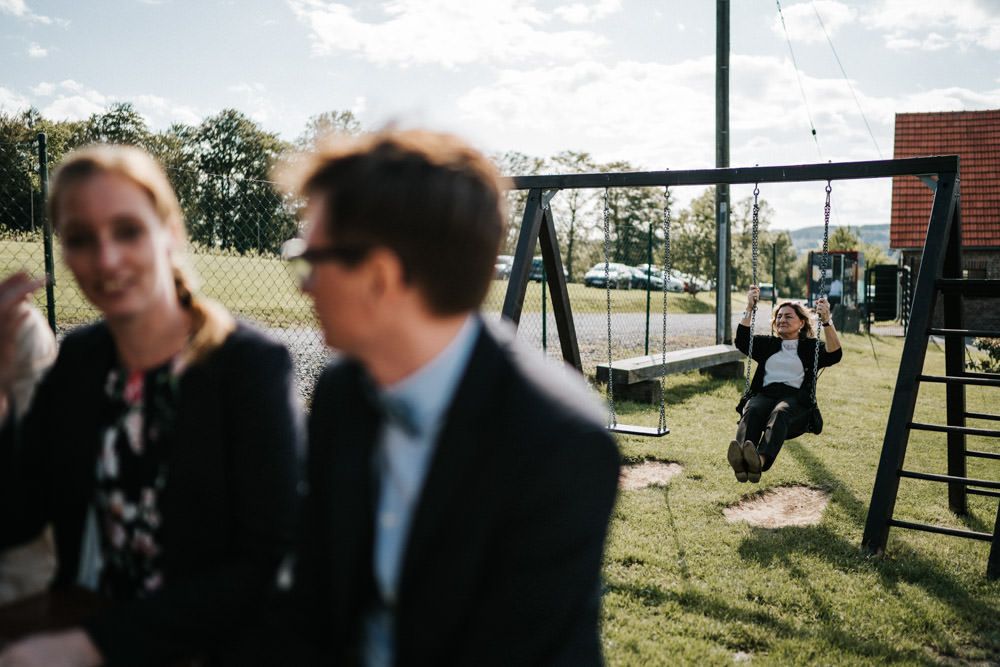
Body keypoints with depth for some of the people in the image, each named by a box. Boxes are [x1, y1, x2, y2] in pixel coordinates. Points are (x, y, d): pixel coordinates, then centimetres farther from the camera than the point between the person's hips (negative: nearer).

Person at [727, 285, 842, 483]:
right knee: (752, 411, -36)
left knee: (780, 413, -39)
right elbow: (742, 341, 16)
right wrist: (749, 309, 10)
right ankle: (740, 461, -64)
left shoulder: (811, 347, 22)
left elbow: (834, 354, 2)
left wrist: (826, 322, -10)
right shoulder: (768, 344, 31)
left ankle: (760, 461, -67)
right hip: (764, 394, 2)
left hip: (796, 401, -2)